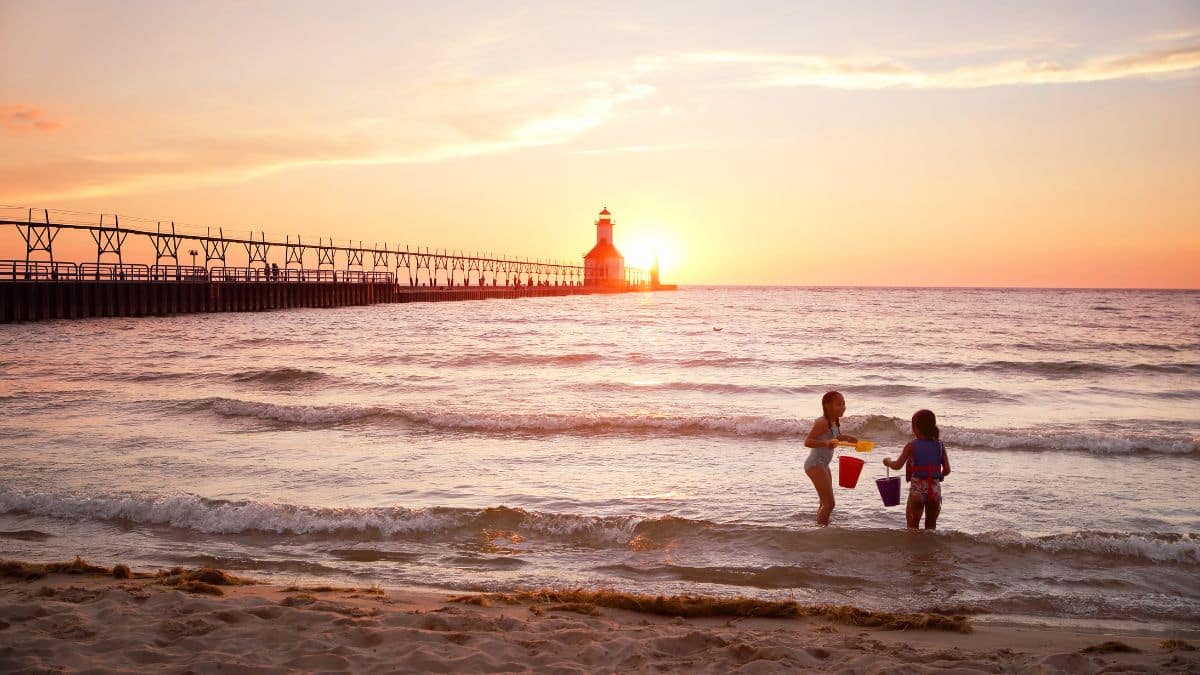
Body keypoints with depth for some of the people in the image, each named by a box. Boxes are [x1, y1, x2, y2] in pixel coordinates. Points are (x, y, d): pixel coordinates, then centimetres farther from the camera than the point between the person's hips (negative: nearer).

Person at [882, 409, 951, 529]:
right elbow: (947, 470, 0)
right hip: (935, 489, 3)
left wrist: (888, 462, 10)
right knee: (931, 526, 18)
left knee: (913, 526, 9)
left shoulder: (912, 446, -7)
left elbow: (897, 465, -10)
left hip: (917, 489, -3)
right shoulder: (940, 445, 2)